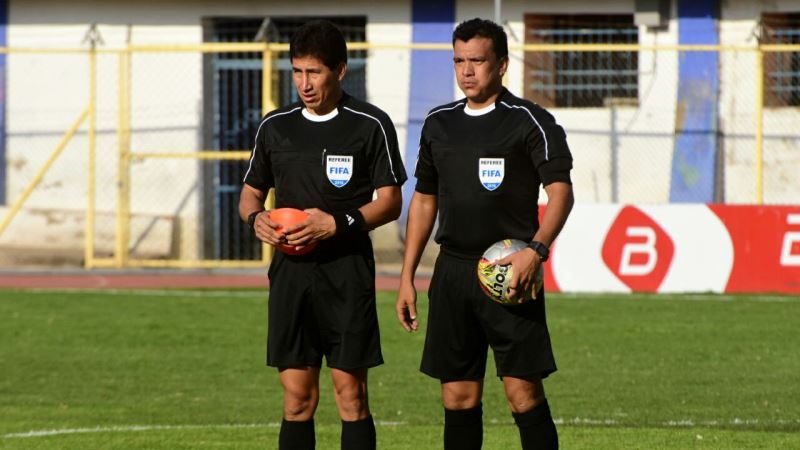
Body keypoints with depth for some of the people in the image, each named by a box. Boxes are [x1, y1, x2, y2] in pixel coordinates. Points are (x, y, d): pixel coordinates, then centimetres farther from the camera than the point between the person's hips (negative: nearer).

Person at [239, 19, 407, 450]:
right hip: (290, 267, 3)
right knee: (297, 395, 3)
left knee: (350, 391, -3)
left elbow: (389, 202, -3)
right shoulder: (275, 126, 9)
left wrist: (338, 224, -18)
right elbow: (251, 192, 18)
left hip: (347, 268, -3)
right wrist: (255, 217, -5)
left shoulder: (371, 125, -2)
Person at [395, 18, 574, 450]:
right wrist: (406, 277, 15)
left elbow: (560, 192, -10)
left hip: (507, 271, -5)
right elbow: (424, 200, 20)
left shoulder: (528, 121, -4)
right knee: (458, 394, 6)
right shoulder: (439, 123, 13)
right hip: (453, 269, 5)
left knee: (523, 389, -9)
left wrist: (536, 249, -27)